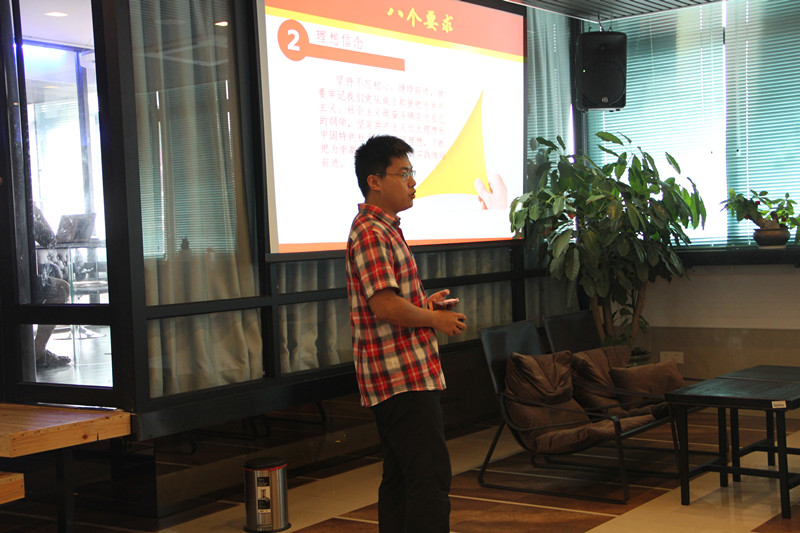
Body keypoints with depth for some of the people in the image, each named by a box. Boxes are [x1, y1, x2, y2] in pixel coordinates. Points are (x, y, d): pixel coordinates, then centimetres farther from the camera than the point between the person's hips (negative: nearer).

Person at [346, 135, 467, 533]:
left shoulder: (384, 230, 19)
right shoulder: (370, 233, -15)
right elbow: (386, 306, -23)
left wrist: (424, 304, 12)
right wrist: (435, 320, -9)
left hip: (398, 377, 11)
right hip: (403, 378, -11)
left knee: (400, 477, 13)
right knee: (431, 478, -12)